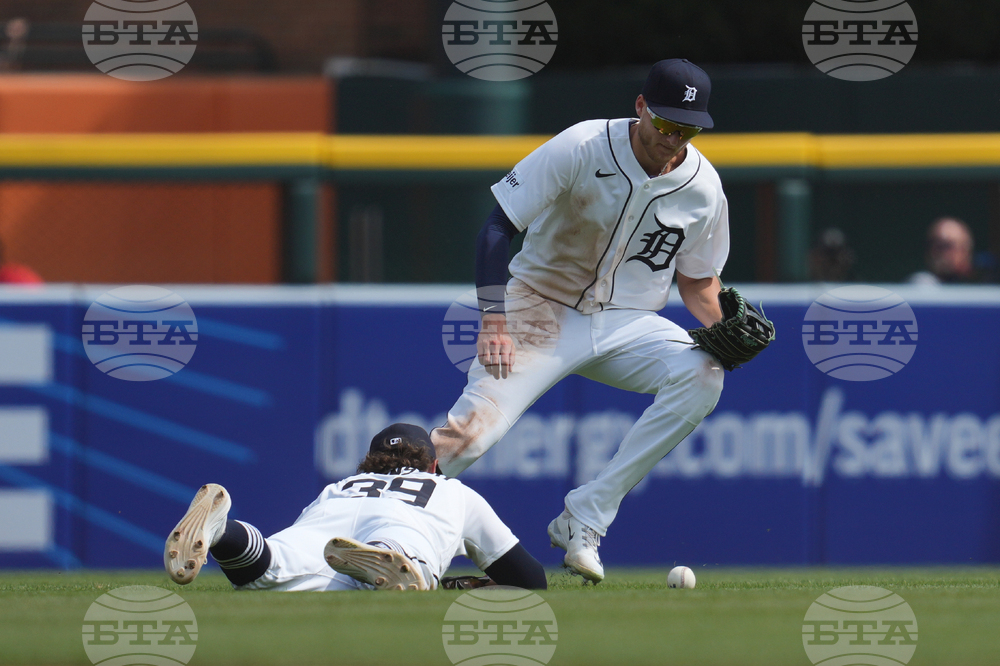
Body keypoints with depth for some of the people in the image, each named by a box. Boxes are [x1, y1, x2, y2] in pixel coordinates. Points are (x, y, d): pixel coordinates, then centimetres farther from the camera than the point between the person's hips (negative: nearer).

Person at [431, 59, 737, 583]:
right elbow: (498, 228, -14)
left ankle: (584, 521, -20)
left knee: (701, 377, -25)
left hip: (627, 324, 4)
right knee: (474, 426, -25)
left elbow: (697, 280, 11)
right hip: (544, 308, -4)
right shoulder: (580, 150, -16)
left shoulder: (703, 188, -4)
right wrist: (494, 322, -25)